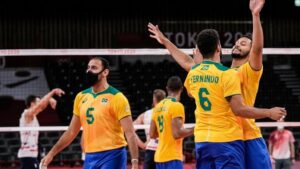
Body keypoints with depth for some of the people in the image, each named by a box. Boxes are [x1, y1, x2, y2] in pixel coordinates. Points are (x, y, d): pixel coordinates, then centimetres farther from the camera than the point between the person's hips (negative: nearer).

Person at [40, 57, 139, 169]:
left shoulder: (116, 98, -7)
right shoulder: (81, 97, 11)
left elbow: (129, 133, -12)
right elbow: (71, 132, 19)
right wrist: (51, 153, 16)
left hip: (112, 156, -7)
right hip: (90, 158, 7)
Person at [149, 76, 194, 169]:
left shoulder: (158, 107, 11)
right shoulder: (177, 106, -11)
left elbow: (152, 134, 13)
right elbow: (177, 133, -18)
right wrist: (194, 129, -5)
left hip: (159, 157, 8)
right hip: (172, 157, -8)